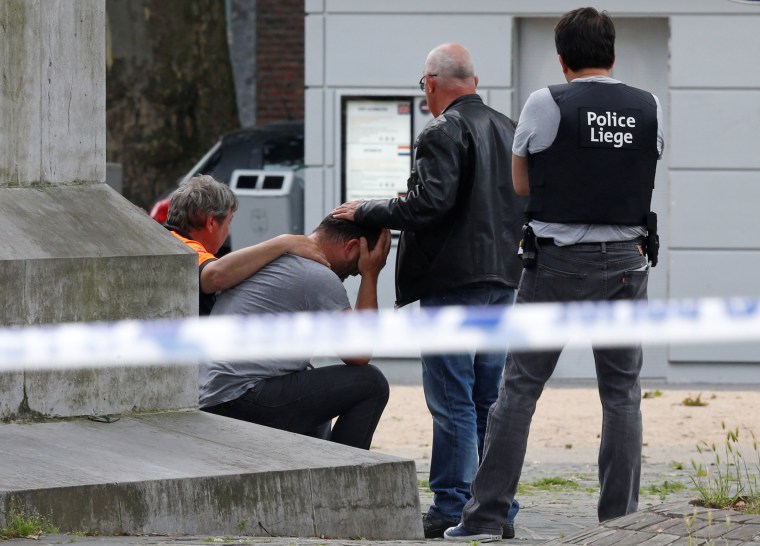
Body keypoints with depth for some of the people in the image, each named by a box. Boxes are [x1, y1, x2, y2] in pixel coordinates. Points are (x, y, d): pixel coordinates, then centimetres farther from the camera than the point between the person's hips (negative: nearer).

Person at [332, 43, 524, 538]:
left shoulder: (443, 134, -12)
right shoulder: (509, 131, 14)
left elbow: (429, 203, -21)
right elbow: (525, 203, 19)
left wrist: (365, 213, -11)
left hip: (453, 279, -8)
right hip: (502, 278, 8)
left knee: (453, 400, -5)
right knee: (490, 399, 11)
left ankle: (451, 509, -5)